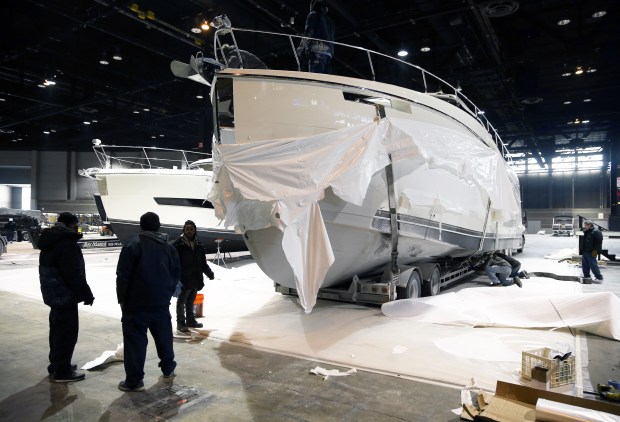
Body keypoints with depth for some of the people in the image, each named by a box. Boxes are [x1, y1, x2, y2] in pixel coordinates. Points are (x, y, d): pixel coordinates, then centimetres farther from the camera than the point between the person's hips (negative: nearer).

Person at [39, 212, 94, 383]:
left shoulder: (50, 242, 12)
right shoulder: (67, 244, -21)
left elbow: (49, 270, 19)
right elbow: (74, 275, -23)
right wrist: (87, 295, -16)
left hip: (53, 293, 10)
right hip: (65, 295, -10)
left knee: (58, 330, 20)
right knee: (67, 332, -2)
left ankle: (56, 365, 32)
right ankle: (62, 372, 5)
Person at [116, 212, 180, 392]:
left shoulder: (133, 244, -9)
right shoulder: (169, 247, 8)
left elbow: (123, 275, -9)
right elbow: (175, 274, 11)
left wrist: (122, 299, 0)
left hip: (136, 302, -5)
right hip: (161, 303, 5)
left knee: (135, 340, 0)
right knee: (164, 335, 19)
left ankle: (134, 380, 3)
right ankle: (168, 368, 32)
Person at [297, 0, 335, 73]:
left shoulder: (313, 14, 9)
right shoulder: (329, 19, 29)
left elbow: (308, 33, -2)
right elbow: (332, 39, 22)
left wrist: (301, 48, 4)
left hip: (317, 51, -6)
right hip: (329, 53, 7)